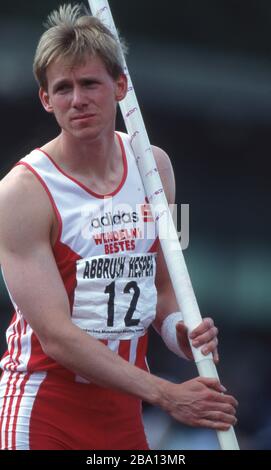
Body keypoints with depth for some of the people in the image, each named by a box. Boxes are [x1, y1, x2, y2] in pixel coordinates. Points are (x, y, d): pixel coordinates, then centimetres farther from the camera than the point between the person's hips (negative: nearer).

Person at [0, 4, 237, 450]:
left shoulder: (155, 167, 5)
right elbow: (55, 336, -19)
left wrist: (178, 330, -6)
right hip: (43, 414, -5)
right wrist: (165, 394, -24)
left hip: (124, 410, 6)